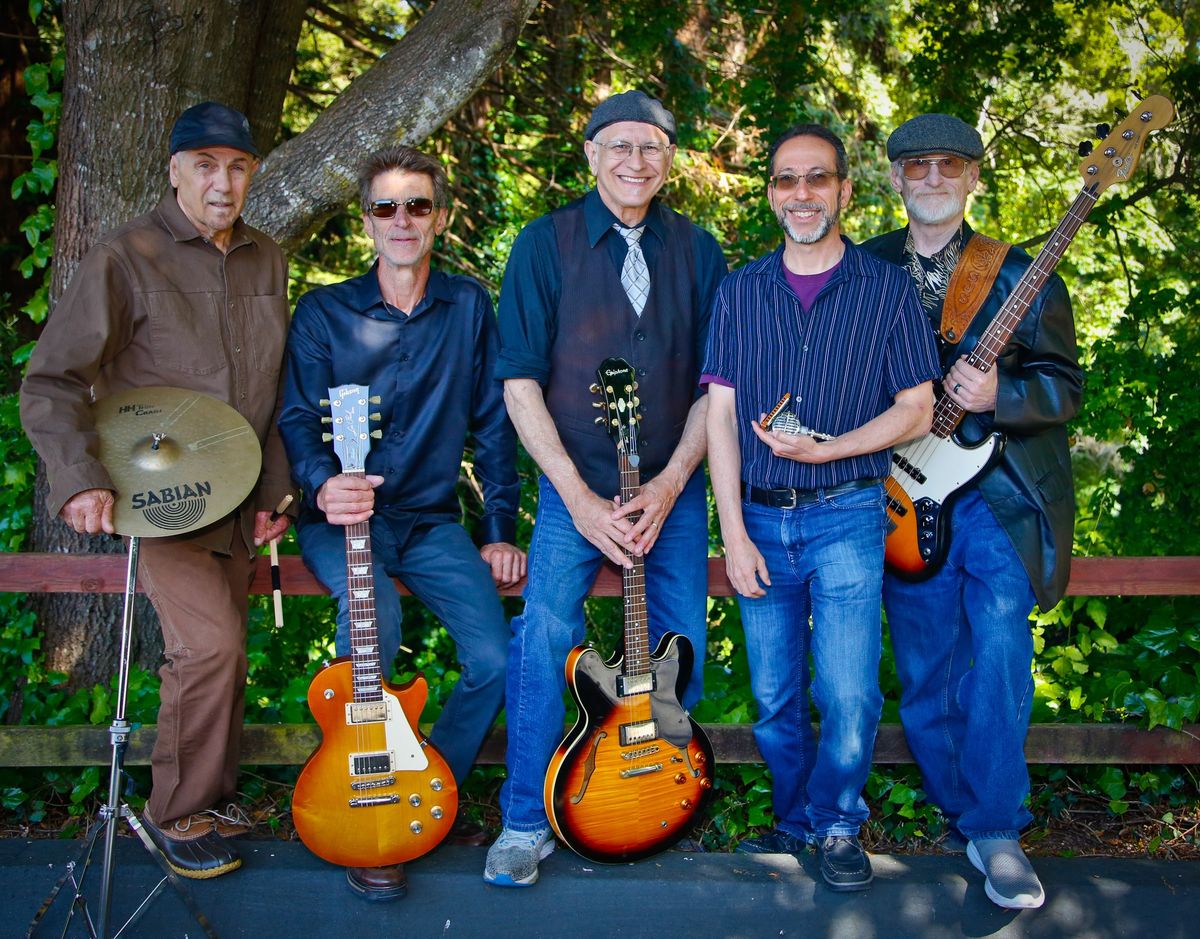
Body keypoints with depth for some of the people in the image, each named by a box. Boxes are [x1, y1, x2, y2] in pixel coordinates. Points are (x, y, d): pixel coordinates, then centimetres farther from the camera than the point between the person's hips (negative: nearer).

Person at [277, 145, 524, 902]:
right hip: (343, 516, -2)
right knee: (374, 619, -33)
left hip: (432, 519, 3)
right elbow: (299, 420, -6)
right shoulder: (323, 312, 1)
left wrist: (501, 528, 3)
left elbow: (493, 422, 8)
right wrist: (324, 483, -28)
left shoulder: (468, 305, 6)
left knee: (495, 657, -16)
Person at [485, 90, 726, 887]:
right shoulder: (547, 242, -1)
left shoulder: (698, 252, 6)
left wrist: (671, 482, -8)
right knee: (545, 632, -17)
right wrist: (577, 494, -13)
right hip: (577, 485, -2)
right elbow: (521, 379, -6)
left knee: (681, 649, 3)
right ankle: (527, 822, -2)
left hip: (675, 486, 3)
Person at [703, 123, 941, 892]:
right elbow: (721, 413, 2)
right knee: (775, 698, 9)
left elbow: (916, 409, 1)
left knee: (848, 695, -6)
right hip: (761, 519, 2)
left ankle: (837, 824, 18)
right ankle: (795, 820, 30)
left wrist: (825, 450, -14)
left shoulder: (887, 289, 1)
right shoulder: (740, 292, 6)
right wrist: (733, 532, -5)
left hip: (847, 517, -2)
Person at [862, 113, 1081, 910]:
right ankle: (968, 813, 23)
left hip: (998, 493, -2)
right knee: (926, 677, 5)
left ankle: (996, 831, -5)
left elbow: (1066, 386, 3)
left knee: (998, 642, -18)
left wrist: (998, 396, -17)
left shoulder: (1020, 275, 6)